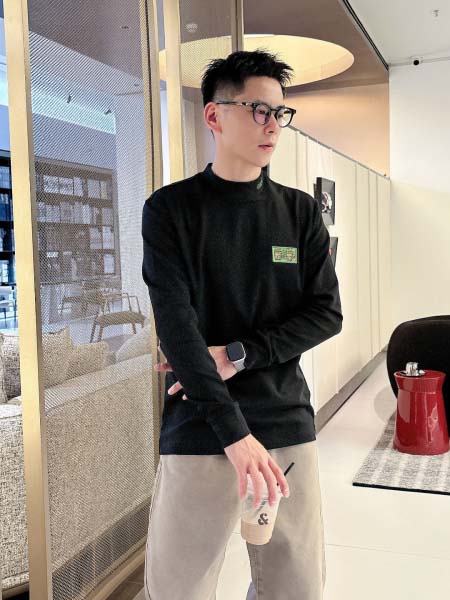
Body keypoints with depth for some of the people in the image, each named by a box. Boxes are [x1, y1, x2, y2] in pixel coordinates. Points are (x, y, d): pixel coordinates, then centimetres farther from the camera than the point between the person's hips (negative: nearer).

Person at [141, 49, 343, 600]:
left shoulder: (300, 212, 8)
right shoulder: (171, 209, -2)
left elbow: (327, 313, 3)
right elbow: (175, 323, -12)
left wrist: (236, 355, -11)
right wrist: (234, 430, -20)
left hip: (288, 426, 3)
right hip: (199, 431, -2)